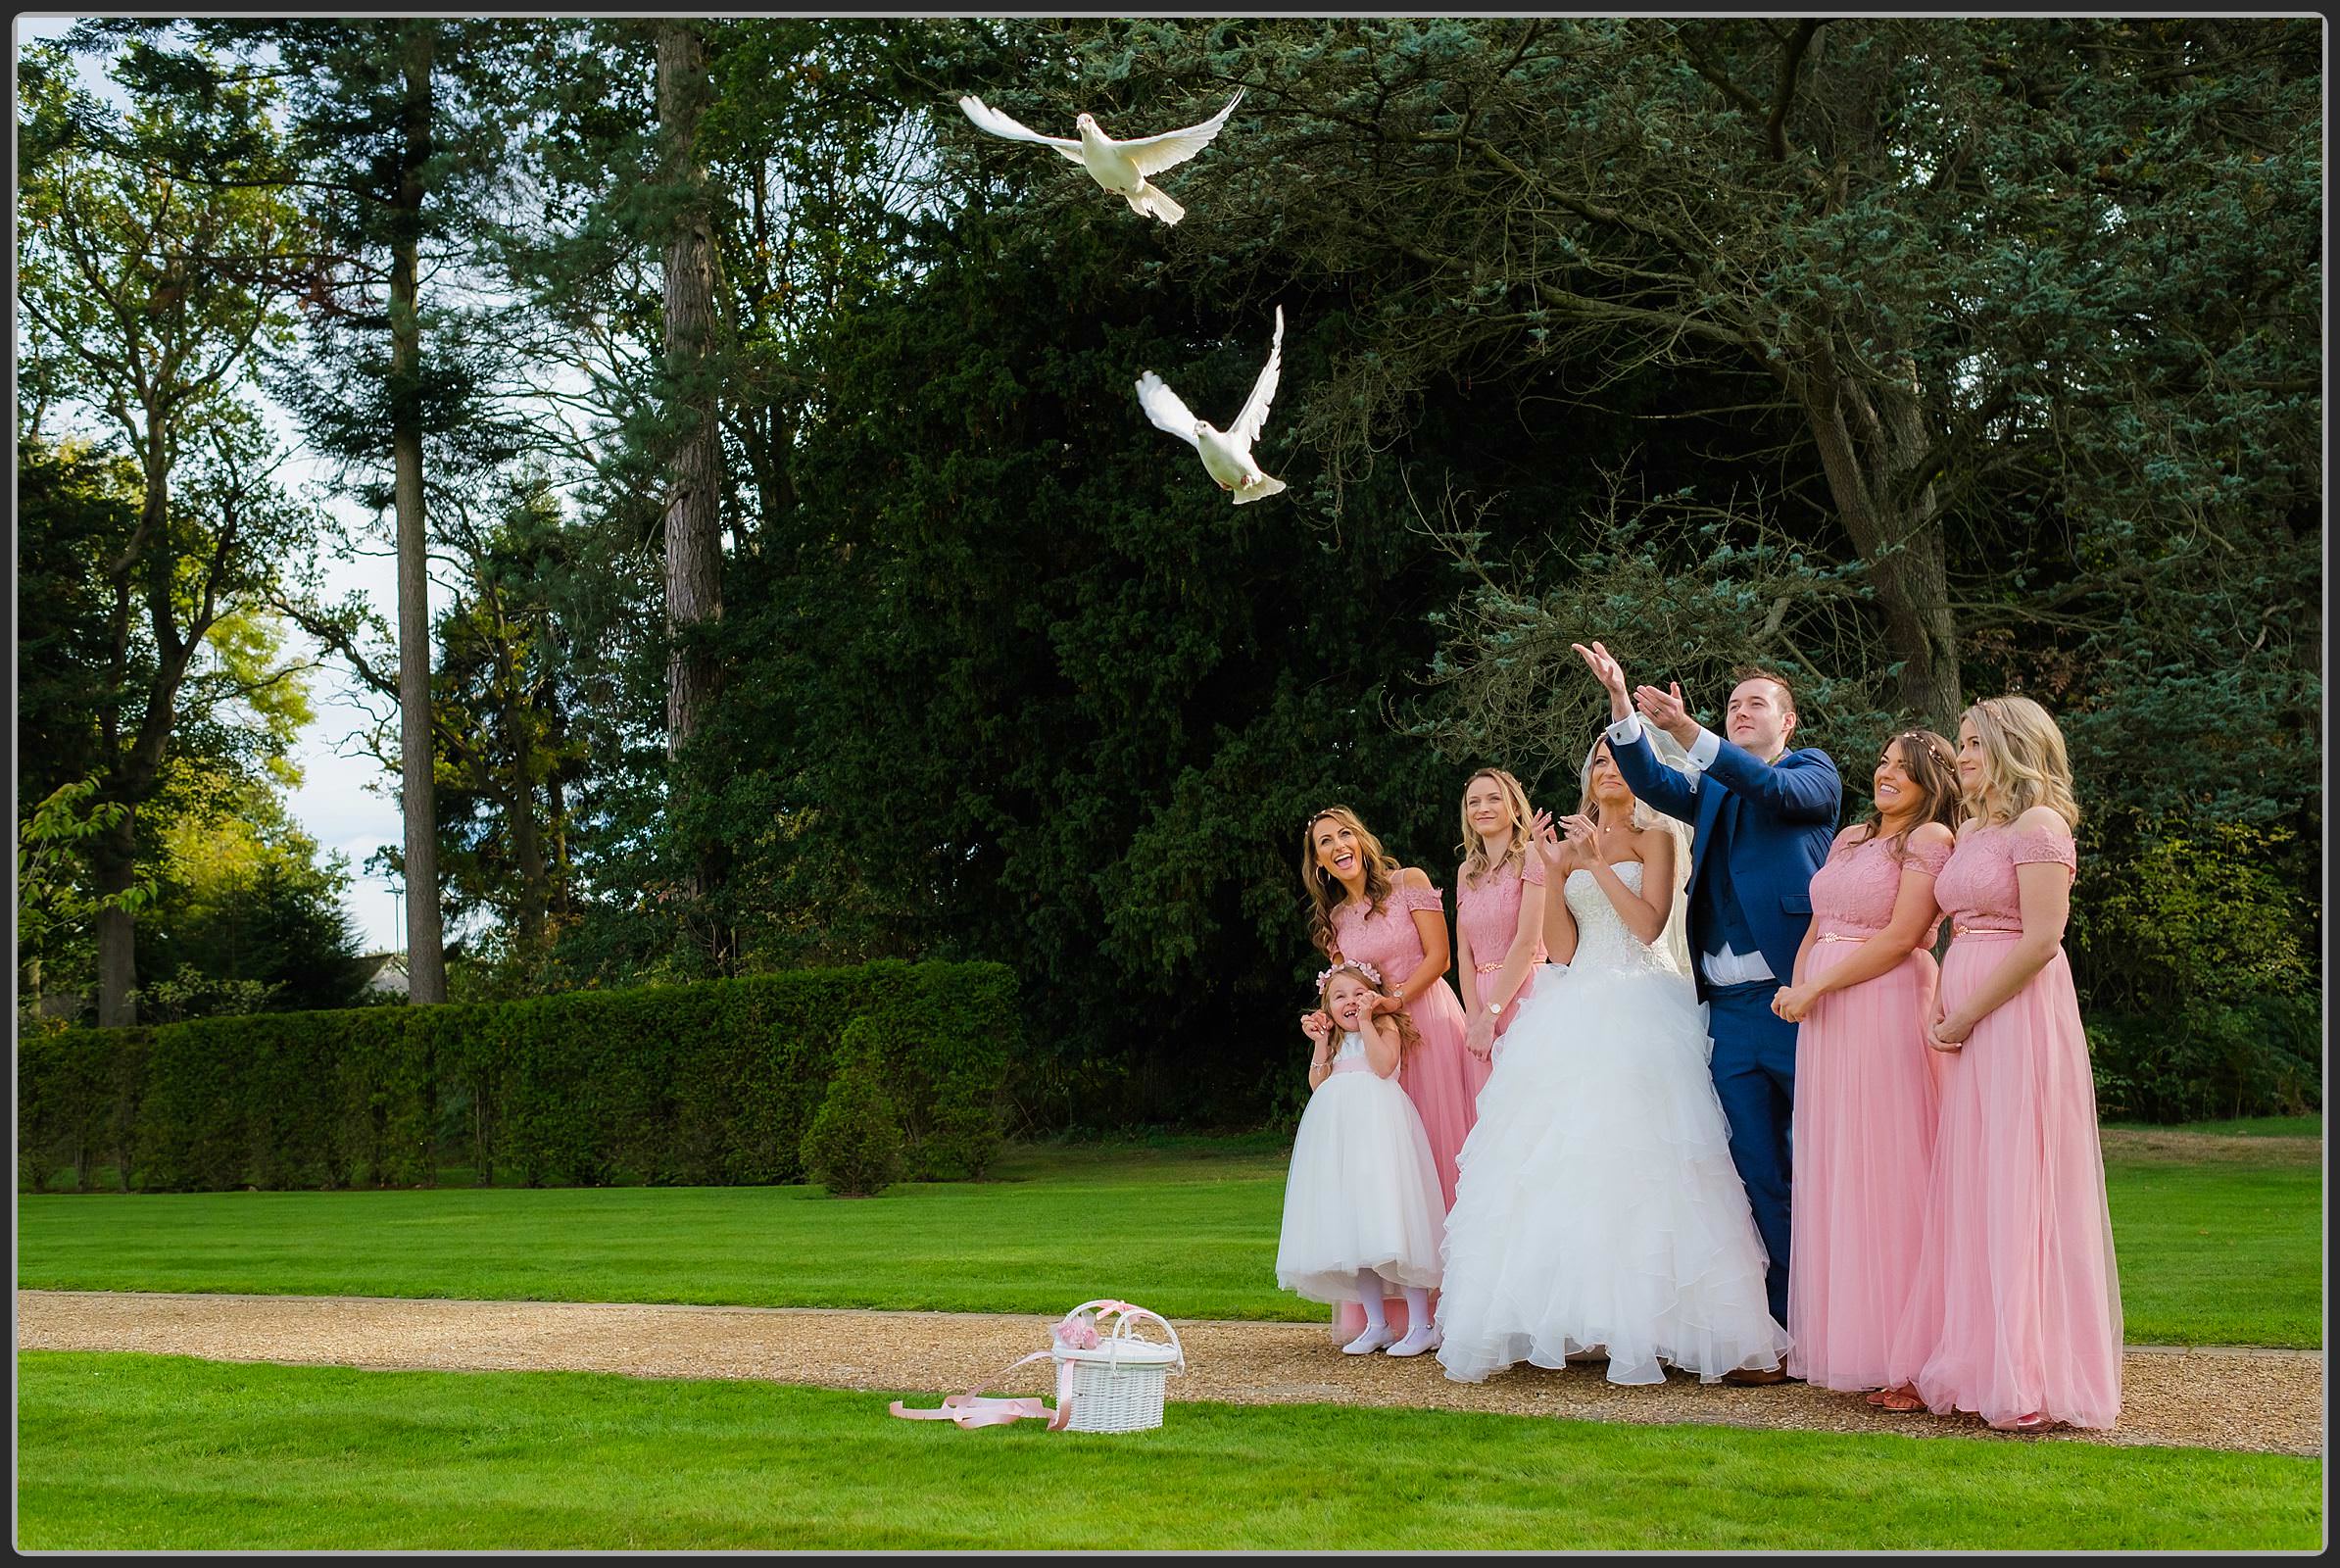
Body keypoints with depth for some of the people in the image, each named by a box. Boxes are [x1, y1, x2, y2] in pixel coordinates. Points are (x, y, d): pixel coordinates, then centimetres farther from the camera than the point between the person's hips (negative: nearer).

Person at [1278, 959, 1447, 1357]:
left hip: (1377, 1128, -7)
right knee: (1353, 1236, 3)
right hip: (1337, 1132, 7)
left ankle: (1421, 1324, -12)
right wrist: (1321, 1043, 7)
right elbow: (1316, 1086, 12)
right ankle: (1376, 1324, 10)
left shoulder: (1386, 1025, 7)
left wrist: (1365, 1021, -8)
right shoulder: (1336, 1041, 24)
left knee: (1387, 1218, -15)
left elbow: (1383, 1065, -11)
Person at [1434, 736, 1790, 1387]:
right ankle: (1581, 1314, 0)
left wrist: (1599, 863, -10)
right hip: (1576, 1014, 4)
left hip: (1640, 1012, -4)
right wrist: (1554, 869, -3)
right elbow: (1562, 947, 6)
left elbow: (1649, 923, -9)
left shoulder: (1656, 837, 6)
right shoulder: (1571, 843, 16)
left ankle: (1645, 1324, -11)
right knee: (1563, 1156, -3)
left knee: (1632, 1156, -13)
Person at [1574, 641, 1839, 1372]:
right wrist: (1622, 704, -12)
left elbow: (1775, 791, -16)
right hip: (1731, 1010, 5)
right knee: (1760, 1178, 6)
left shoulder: (1813, 771, 5)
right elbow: (1652, 783, 2)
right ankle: (1790, 1331, 12)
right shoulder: (1712, 789, 20)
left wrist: (1686, 731, -26)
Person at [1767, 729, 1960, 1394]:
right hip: (1825, 1016, 8)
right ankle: (1836, 1333, 15)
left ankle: (1891, 1344, -1)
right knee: (1828, 1169, 8)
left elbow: (1900, 938, -13)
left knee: (1879, 1165, -7)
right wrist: (1796, 987, 1)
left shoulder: (1930, 839, -5)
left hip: (1888, 1010, -8)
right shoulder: (1850, 837, 18)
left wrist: (1817, 988, -11)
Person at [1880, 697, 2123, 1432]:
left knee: (2016, 1187, -7)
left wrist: (1964, 1017, -14)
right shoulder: (1971, 830, 18)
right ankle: (1969, 1365, 14)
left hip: (2018, 1017, -9)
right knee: (1966, 1190, 8)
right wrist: (1941, 1009, 6)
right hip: (1966, 1026, 9)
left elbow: (2040, 941, -17)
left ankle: (2030, 1379, -2)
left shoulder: (2038, 826, -9)